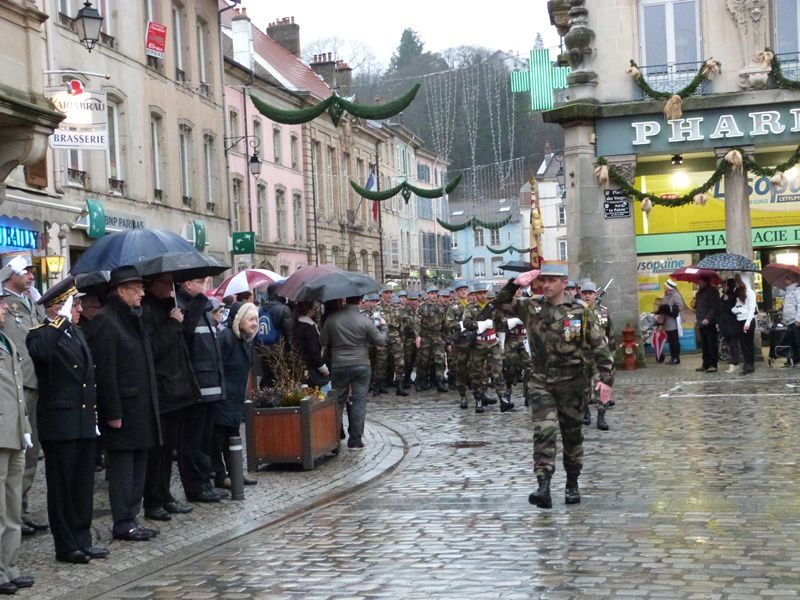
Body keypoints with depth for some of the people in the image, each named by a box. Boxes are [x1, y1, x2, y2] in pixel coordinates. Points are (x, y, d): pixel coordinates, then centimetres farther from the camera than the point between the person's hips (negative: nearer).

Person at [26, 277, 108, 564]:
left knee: (84, 485, 12)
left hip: (84, 423, 8)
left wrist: (94, 415, 18)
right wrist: (61, 320, -31)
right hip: (60, 424, -8)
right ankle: (66, 546, 9)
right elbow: (39, 350, -36)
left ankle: (82, 540, 21)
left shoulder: (77, 333, 15)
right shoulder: (41, 335, -10)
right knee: (62, 486, 2)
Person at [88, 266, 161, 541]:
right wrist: (113, 413, -20)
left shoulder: (134, 318, 15)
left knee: (138, 464, 12)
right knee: (122, 465, -2)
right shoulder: (106, 321, -13)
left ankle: (131, 518, 20)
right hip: (123, 409, -9)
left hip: (142, 406, 9)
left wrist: (151, 404, 15)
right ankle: (123, 524, 5)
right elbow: (104, 371, -18)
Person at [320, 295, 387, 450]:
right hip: (361, 366, -1)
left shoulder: (332, 319, -6)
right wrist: (383, 326, 14)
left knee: (337, 402, 12)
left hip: (338, 366, 2)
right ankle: (355, 440, 5)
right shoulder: (365, 321, -10)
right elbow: (381, 341, -3)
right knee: (359, 402, 4)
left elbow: (322, 342, 1)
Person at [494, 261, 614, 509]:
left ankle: (572, 485, 26)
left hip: (571, 383, -1)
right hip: (541, 382, 1)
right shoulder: (532, 307, 4)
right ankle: (544, 487, -21)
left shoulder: (581, 311, -3)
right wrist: (515, 284, -8)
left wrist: (606, 379, -6)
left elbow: (599, 346, -1)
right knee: (544, 431, -14)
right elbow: (501, 304, 8)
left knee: (572, 435, 11)